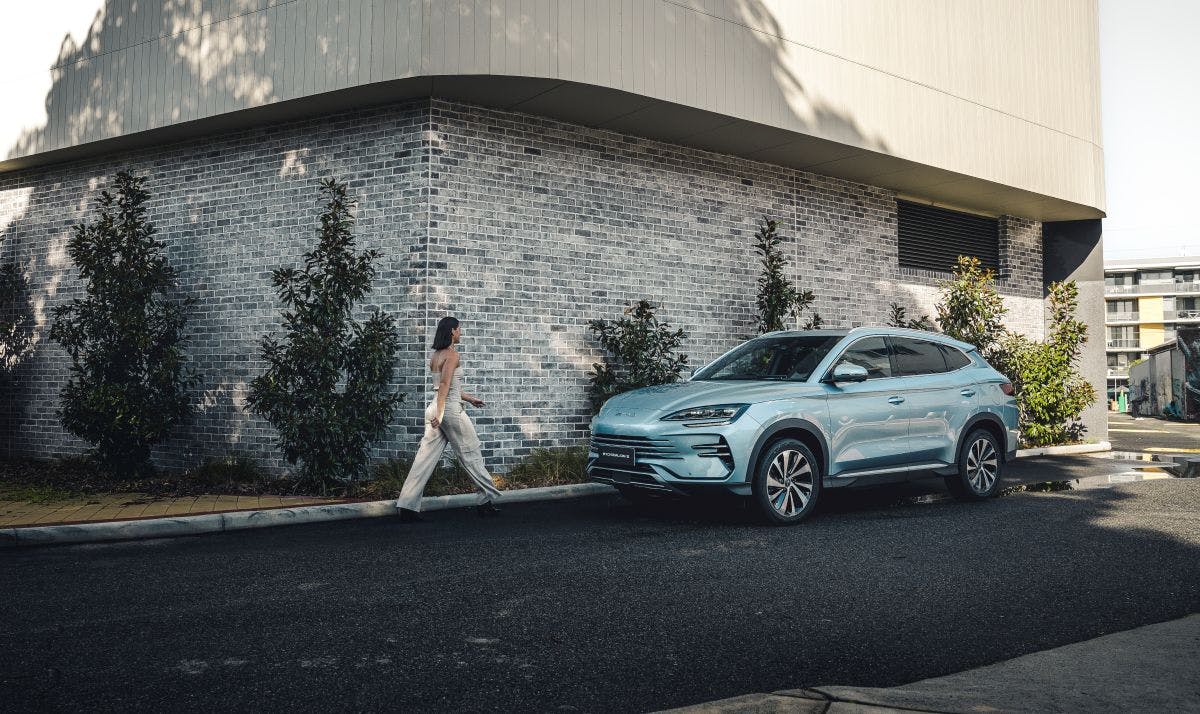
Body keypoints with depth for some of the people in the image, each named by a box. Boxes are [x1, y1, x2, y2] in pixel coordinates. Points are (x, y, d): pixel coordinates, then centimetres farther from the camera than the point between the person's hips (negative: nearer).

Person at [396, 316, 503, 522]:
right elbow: (444, 385, -19)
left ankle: (407, 506, -3)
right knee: (471, 454, 5)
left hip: (435, 407, 8)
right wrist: (439, 414, -24)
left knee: (426, 458, 3)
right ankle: (487, 499, 14)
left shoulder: (435, 356, 15)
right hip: (451, 409, -8)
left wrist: (469, 398, 32)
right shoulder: (452, 354, -11)